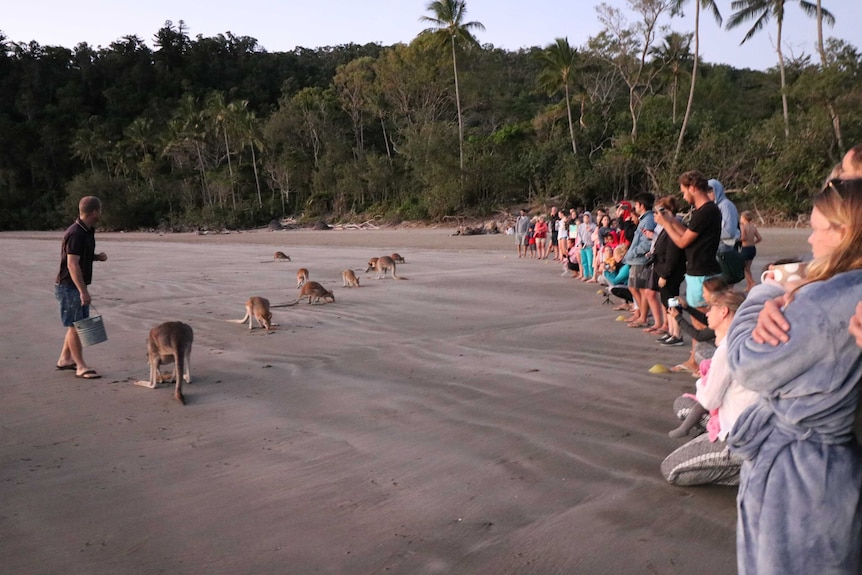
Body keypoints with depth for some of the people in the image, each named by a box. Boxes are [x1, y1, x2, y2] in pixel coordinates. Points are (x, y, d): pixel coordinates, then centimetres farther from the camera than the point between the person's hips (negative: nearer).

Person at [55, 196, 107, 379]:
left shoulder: (88, 231, 8)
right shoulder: (75, 234, -21)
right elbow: (72, 264, -25)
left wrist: (97, 256, 2)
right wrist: (83, 291, -28)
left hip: (78, 286, 9)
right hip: (69, 287, -9)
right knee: (75, 326, -3)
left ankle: (65, 359, 29)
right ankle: (81, 367, 3)